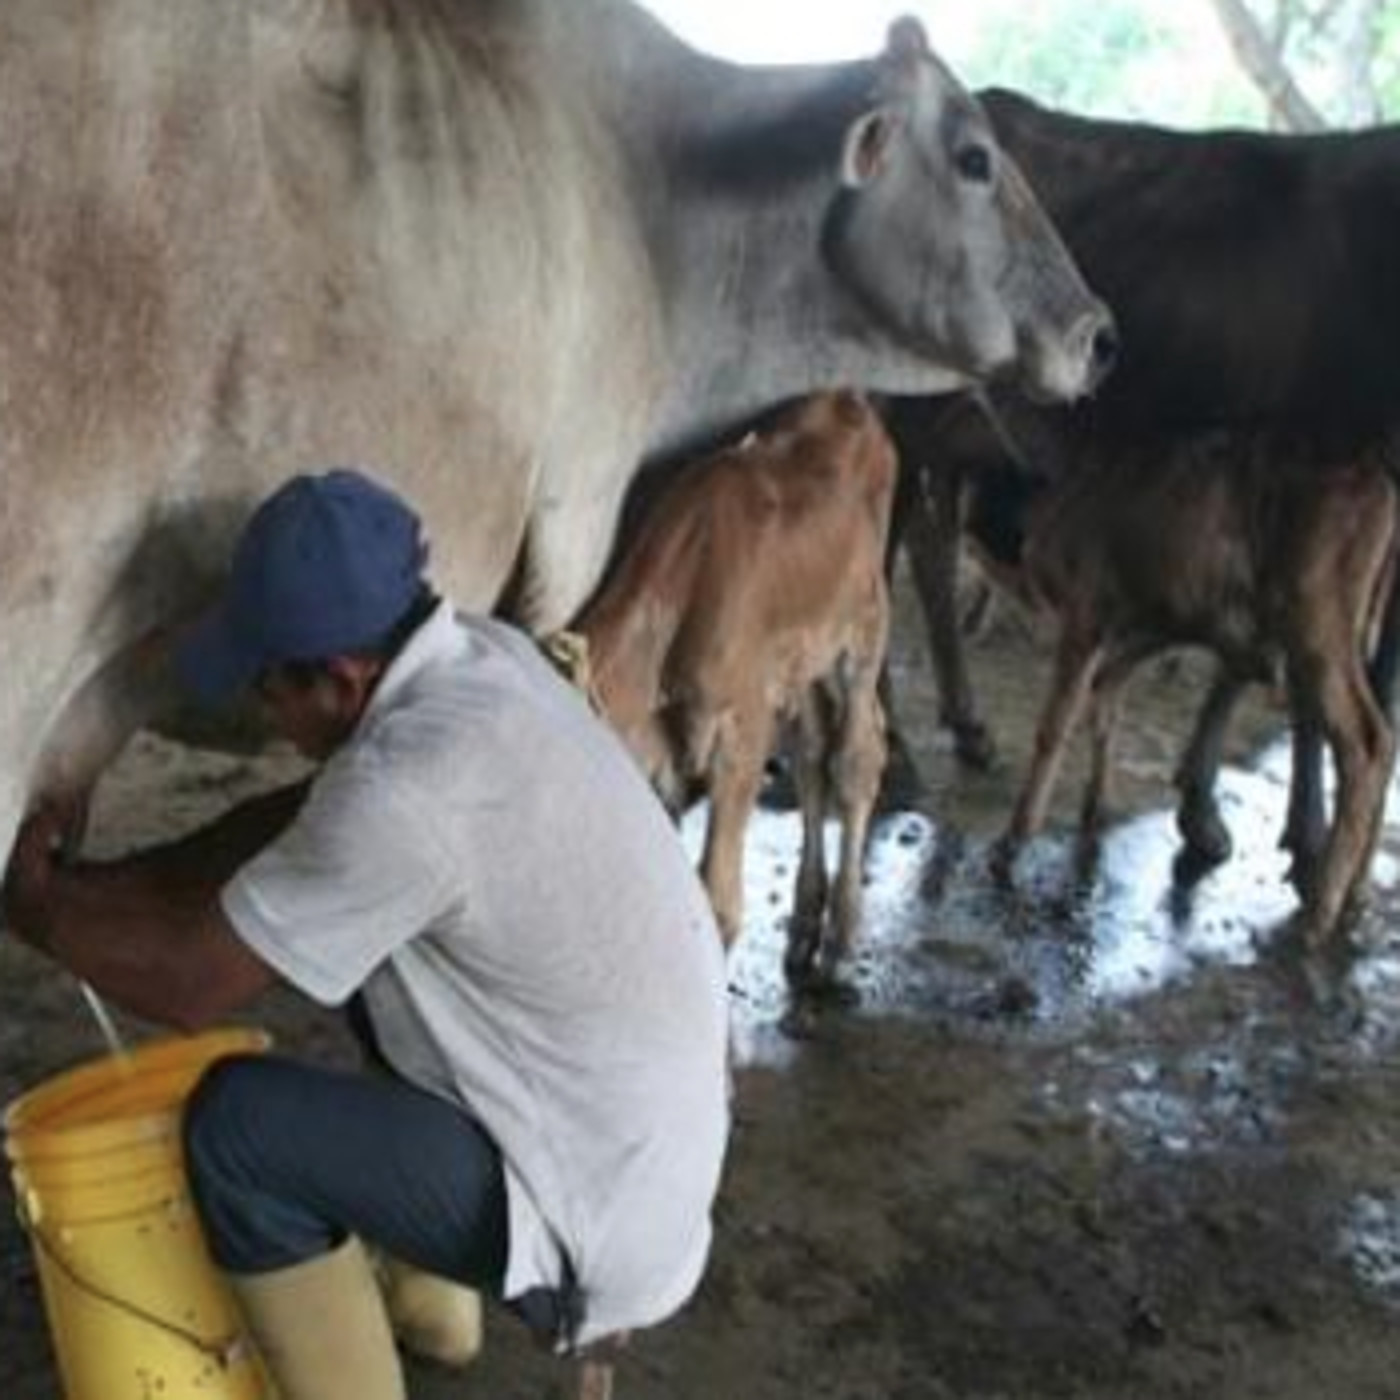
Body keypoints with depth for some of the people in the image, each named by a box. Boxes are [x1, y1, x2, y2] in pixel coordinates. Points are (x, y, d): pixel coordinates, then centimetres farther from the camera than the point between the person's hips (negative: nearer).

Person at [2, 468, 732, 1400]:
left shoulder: (407, 782, -28)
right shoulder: (485, 658, -2)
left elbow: (188, 983, -17)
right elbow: (311, 819, 12)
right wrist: (101, 883, 8)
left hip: (607, 1204, -9)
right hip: (663, 1112, 9)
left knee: (238, 1123, -11)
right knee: (362, 940, 23)